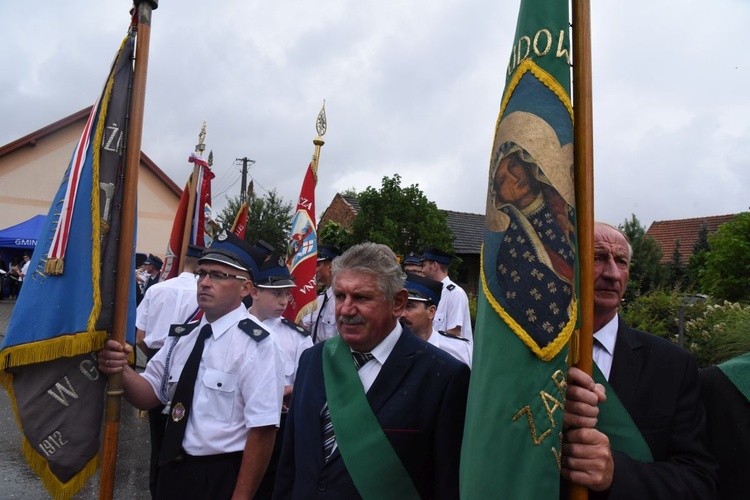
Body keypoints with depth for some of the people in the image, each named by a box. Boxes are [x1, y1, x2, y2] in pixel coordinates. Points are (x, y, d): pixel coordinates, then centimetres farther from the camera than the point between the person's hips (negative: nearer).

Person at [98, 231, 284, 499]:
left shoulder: (255, 343, -18)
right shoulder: (182, 336, 4)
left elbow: (262, 430, -20)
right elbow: (151, 394, 8)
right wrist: (121, 370, -11)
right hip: (172, 470, 7)